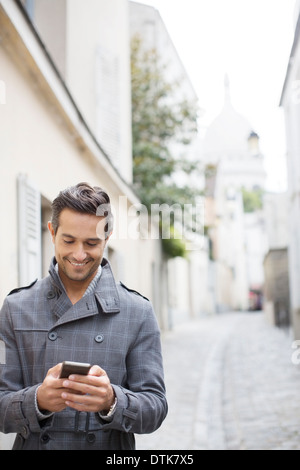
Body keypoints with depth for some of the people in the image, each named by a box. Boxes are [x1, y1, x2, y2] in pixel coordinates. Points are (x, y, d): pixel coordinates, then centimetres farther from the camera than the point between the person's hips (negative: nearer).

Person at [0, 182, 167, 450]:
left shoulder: (138, 313, 0)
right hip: (34, 445, 1)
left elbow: (155, 409, -2)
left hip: (111, 448, 0)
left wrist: (111, 402, -20)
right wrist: (38, 400, -19)